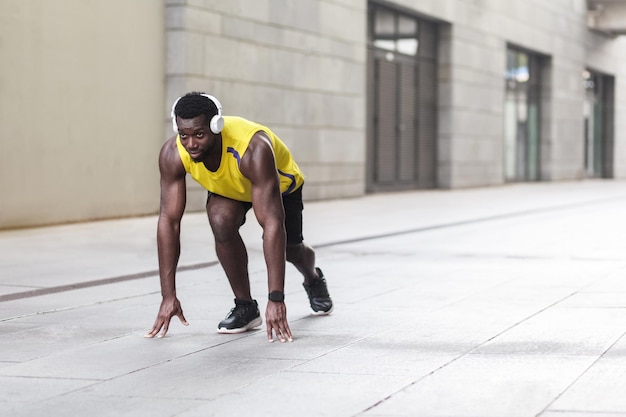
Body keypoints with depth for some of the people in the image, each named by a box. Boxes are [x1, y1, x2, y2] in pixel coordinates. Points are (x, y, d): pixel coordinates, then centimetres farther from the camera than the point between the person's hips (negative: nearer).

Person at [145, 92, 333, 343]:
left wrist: (276, 299, -51)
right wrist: (168, 295, -34)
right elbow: (168, 220, -30)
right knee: (221, 222, -28)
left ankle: (313, 279, 50)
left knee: (289, 248, 11)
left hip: (280, 183, -2)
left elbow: (272, 224, -48)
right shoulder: (172, 155, -35)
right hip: (227, 188, 2)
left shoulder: (253, 149, -46)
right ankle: (245, 306, -9)